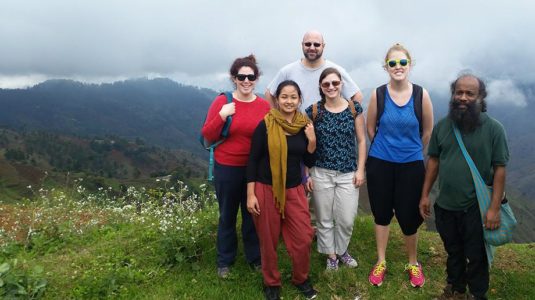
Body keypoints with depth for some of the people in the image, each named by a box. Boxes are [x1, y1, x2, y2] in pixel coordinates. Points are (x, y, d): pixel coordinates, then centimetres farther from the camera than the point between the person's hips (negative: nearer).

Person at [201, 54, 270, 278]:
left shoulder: (265, 105, -2)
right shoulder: (222, 101, -7)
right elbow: (208, 136, -7)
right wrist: (221, 116, -21)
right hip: (226, 169, -1)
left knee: (253, 214, 15)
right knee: (227, 215, 14)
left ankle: (255, 258, 35)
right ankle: (225, 261, 32)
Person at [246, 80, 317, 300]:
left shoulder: (304, 126, 2)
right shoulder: (266, 125, -10)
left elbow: (309, 162, 8)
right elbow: (253, 160, -7)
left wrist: (312, 141, -8)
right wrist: (250, 194, -10)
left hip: (294, 190, 3)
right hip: (266, 189, -3)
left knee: (303, 238, 4)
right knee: (269, 241, 9)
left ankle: (301, 278, 31)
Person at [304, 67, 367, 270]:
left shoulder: (354, 109, 0)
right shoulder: (313, 111, -1)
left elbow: (361, 140, 4)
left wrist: (360, 169, -2)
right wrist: (307, 174, -2)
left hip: (348, 174, 0)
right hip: (321, 173, 0)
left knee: (346, 220, 4)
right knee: (324, 219, 9)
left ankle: (342, 250, 32)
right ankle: (331, 254, 31)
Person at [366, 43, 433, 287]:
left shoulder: (421, 94, -8)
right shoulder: (378, 94, -8)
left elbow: (428, 132, 4)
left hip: (411, 165, 0)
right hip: (380, 164, 1)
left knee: (408, 216, 6)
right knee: (382, 213, 13)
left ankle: (413, 263, 32)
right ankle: (381, 262, 32)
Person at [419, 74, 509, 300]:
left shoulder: (493, 128, -10)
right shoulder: (442, 125, 0)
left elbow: (500, 169, -10)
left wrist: (494, 208, -14)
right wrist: (425, 195, 5)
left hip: (476, 207, -3)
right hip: (445, 205, 3)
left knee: (476, 257, 12)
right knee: (453, 252, 21)